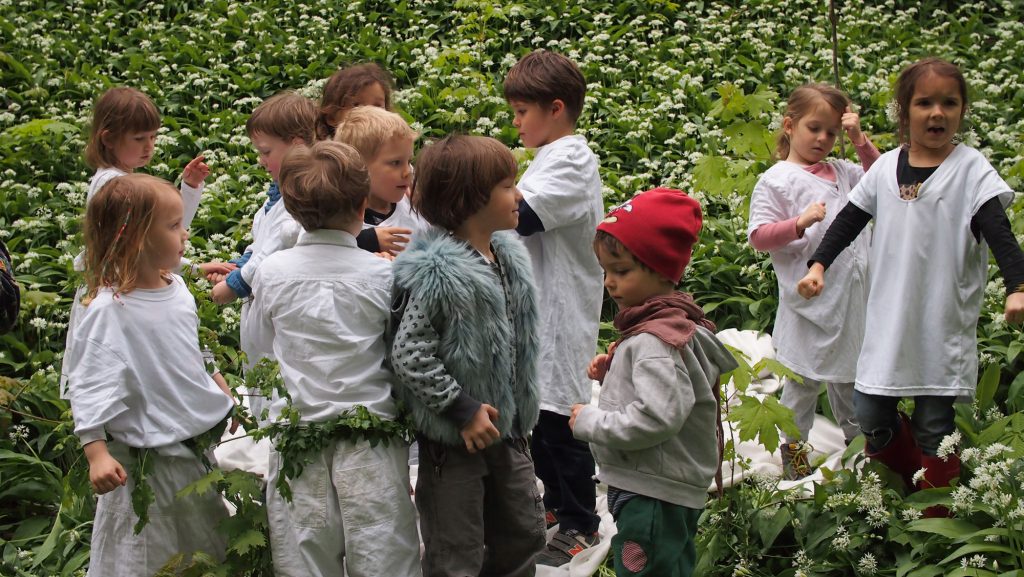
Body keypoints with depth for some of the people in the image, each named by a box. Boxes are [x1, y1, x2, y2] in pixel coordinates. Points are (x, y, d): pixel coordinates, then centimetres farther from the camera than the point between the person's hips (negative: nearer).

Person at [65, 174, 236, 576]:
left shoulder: (175, 287, 3)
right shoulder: (108, 310, -22)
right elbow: (89, 386, -22)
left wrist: (220, 391, 25)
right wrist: (96, 453, -28)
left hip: (198, 444, 8)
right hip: (150, 460, -8)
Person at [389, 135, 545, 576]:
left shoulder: (508, 256, 4)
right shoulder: (434, 272, -23)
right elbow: (409, 355, -24)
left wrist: (520, 410, 15)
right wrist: (462, 409, -21)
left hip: (505, 428, 8)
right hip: (452, 439, -8)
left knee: (523, 537, 20)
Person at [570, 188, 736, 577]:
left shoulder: (655, 340, -21)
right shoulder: (676, 323, 10)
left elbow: (656, 417, -29)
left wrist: (590, 422, -18)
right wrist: (612, 372, 6)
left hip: (653, 499, -11)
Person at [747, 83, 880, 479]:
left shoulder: (842, 172, 11)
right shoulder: (775, 180, -7)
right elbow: (758, 237, -9)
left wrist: (860, 141, 6)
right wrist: (799, 223, -25)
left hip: (852, 294, 6)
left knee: (850, 373, 19)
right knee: (805, 377, 2)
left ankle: (857, 437, 34)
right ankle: (794, 446, 18)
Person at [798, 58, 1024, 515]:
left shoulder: (971, 169, -6)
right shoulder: (886, 168, 5)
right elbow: (849, 221, 12)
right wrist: (819, 265, -1)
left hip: (945, 326, -4)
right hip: (888, 321, 4)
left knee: (934, 428, 2)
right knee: (870, 417, 6)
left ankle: (935, 520, 20)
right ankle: (908, 479, 35)